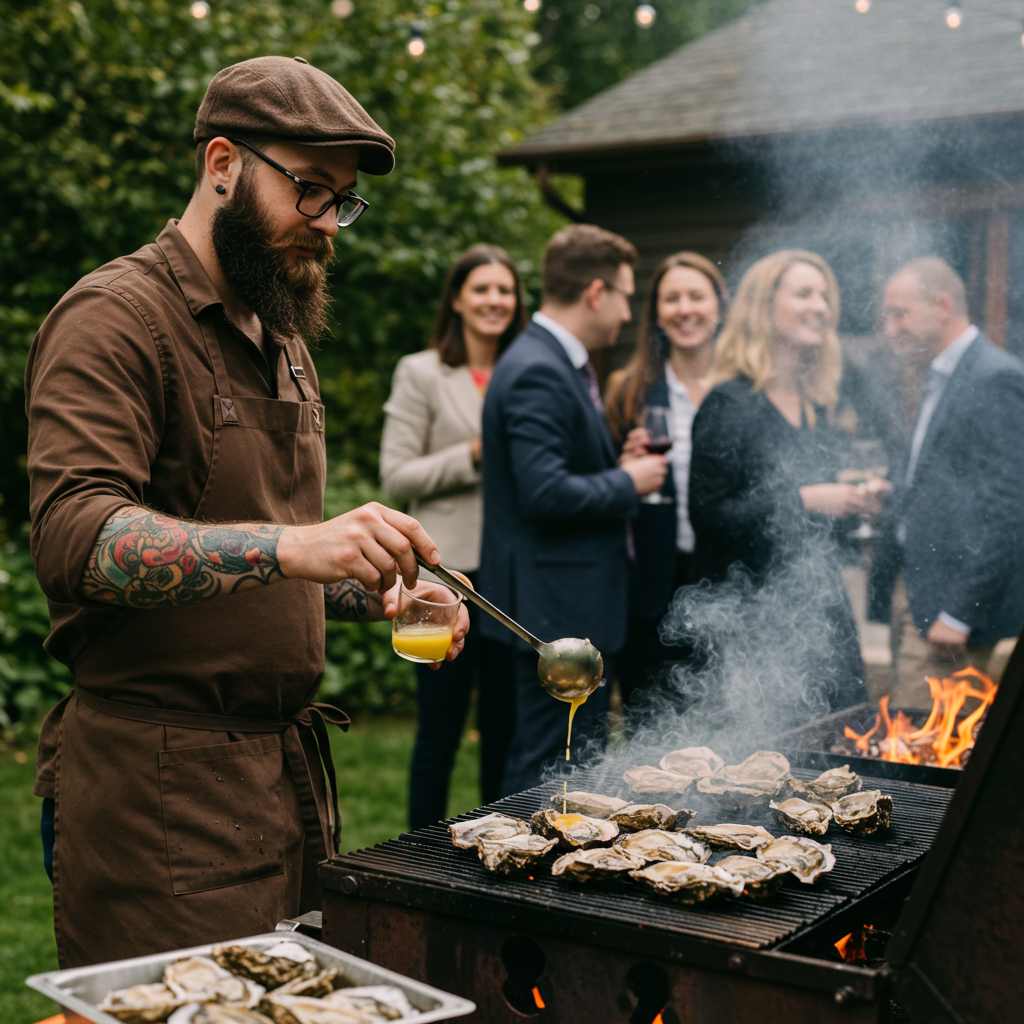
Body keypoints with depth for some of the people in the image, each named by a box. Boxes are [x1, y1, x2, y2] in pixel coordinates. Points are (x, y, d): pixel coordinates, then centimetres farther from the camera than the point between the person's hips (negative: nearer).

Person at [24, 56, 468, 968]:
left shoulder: (283, 341, 19)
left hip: (291, 769, 8)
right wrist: (291, 546, -35)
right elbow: (76, 536, -24)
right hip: (159, 777, -8)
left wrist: (376, 590, 7)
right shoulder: (116, 317, -9)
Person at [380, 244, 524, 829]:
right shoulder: (421, 373, 1)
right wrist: (475, 454, -13)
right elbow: (396, 476, -4)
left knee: (505, 726, 10)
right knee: (440, 731, 1)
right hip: (449, 568, -4)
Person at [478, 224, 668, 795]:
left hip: (579, 605, 11)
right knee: (549, 766, -4)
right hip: (555, 606, -11)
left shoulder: (564, 364, 16)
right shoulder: (536, 372, -18)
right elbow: (545, 492, -26)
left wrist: (621, 465, 7)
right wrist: (628, 484, -13)